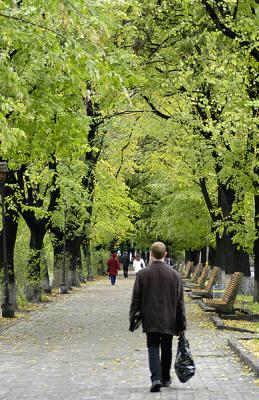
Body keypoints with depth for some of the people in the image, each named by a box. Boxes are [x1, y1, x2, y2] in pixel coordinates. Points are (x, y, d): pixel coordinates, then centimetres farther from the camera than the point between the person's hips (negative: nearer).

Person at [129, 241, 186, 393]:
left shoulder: (142, 274, -8)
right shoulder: (175, 275, -4)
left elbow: (136, 299, -4)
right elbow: (180, 302, -1)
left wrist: (133, 318, 7)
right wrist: (182, 325, 5)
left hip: (150, 320, -1)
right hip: (169, 321, 2)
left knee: (153, 348, 3)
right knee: (166, 349, 15)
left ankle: (156, 378, -15)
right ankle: (165, 378, 28)